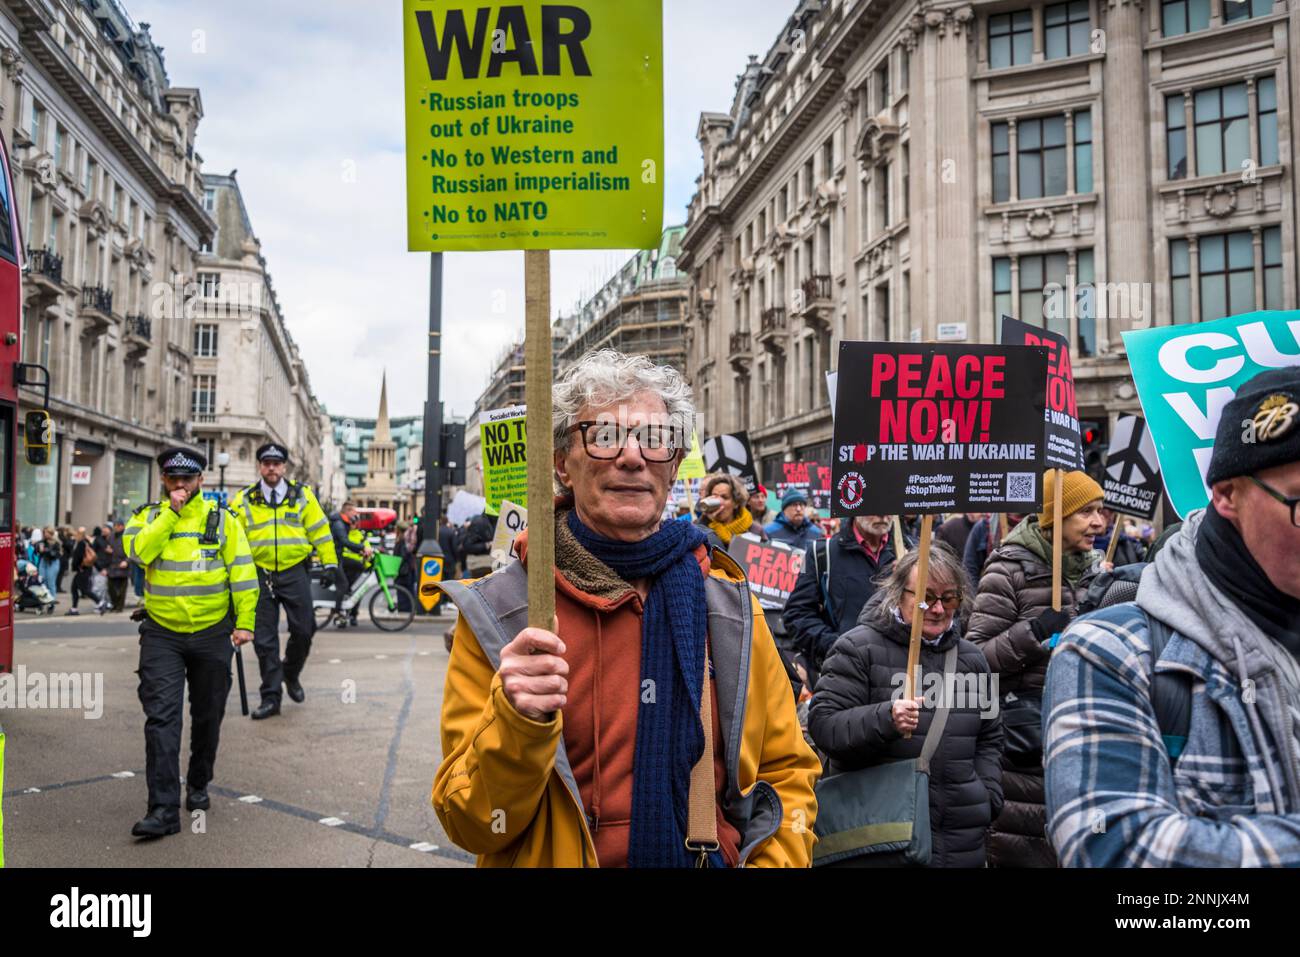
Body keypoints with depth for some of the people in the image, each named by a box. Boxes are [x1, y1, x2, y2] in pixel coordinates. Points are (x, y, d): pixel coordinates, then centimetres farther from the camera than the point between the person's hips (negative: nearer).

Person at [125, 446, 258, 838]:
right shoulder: (148, 516, 5)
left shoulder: (221, 518, 2)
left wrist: (244, 622, -8)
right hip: (161, 634, 0)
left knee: (207, 717, 12)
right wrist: (171, 513, -14)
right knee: (161, 717, -9)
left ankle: (198, 786, 32)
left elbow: (243, 572, -2)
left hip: (212, 633, 0)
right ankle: (163, 809, -9)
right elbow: (138, 550, -16)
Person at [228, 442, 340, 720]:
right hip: (260, 574, 0)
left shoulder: (303, 495, 3)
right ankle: (270, 697, 12)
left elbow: (319, 531, 5)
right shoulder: (243, 500, 4)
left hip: (295, 572, 0)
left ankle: (291, 674, 29)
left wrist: (331, 564, 1)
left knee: (303, 630, 0)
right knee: (264, 639, 3)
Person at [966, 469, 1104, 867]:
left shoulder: (1092, 568, 11)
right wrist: (1033, 633, -24)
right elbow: (975, 657, -15)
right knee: (1023, 843, -2)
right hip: (1026, 721, -7)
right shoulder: (1011, 568, -10)